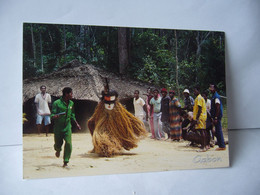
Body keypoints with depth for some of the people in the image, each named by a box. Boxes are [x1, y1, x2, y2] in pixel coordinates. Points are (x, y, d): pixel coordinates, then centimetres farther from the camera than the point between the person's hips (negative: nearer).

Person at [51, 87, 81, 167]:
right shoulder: (57, 103, -12)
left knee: (68, 143, -11)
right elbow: (52, 115, -14)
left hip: (67, 127, 3)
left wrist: (76, 123, 19)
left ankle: (66, 161, 0)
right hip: (58, 127, -3)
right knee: (58, 143, 9)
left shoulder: (71, 103, 5)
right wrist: (55, 116, -36)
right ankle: (58, 150, 48)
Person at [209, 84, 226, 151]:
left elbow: (218, 108, -18)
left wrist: (216, 118, -21)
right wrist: (213, 117, 22)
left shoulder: (216, 96, -13)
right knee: (217, 131, 11)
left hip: (217, 116, -10)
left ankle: (222, 146, -2)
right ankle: (221, 145, 16)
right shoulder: (213, 96, 17)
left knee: (218, 131, -7)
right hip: (215, 117, 10)